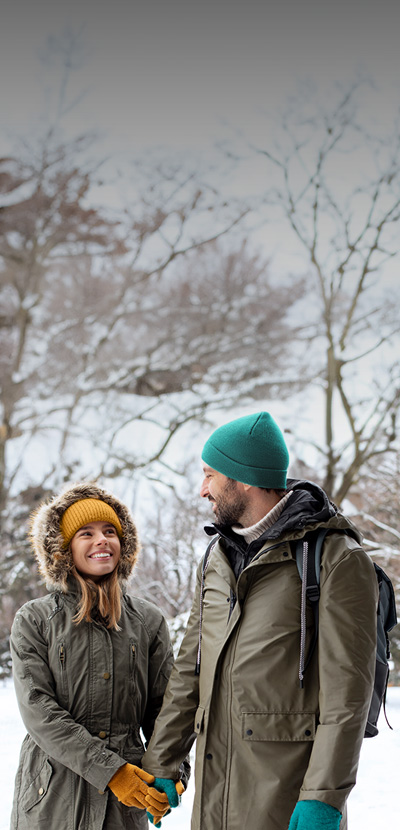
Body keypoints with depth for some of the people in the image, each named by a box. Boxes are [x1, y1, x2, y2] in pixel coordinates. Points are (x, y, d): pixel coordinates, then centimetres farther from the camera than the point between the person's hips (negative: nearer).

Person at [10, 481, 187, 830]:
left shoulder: (149, 621, 7)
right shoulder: (34, 620, -1)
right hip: (53, 794, -2)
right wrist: (110, 771, -17)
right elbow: (40, 712, -10)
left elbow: (163, 707, 8)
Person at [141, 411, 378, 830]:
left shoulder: (337, 559, -9)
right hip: (215, 781, 6)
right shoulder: (218, 558, 14)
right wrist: (160, 765, 14)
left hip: (287, 787, -6)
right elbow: (189, 671, 17)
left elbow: (347, 689, -14)